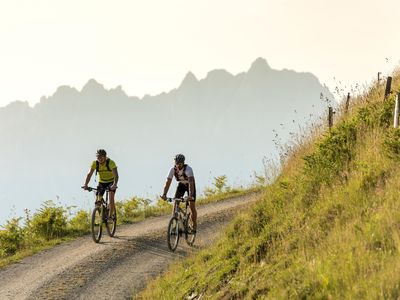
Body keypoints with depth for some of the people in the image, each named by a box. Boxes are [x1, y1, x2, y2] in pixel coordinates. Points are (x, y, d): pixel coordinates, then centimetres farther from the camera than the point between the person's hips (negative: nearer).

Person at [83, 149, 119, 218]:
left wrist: (114, 184, -55)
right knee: (98, 201, -9)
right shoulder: (95, 163, -19)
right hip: (101, 182, 3)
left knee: (111, 197, -22)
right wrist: (85, 185, -40)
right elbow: (89, 174, -25)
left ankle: (111, 216, -15)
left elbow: (116, 175, -37)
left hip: (111, 182, -3)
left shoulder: (111, 163, -29)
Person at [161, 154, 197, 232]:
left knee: (192, 206, -11)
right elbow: (168, 182, -29)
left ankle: (194, 225, 6)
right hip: (181, 185, 3)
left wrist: (190, 195, -59)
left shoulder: (188, 169, -36)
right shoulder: (172, 170, -25)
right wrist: (164, 194, -43)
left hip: (190, 185, -3)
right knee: (175, 203, -13)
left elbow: (191, 182, -46)